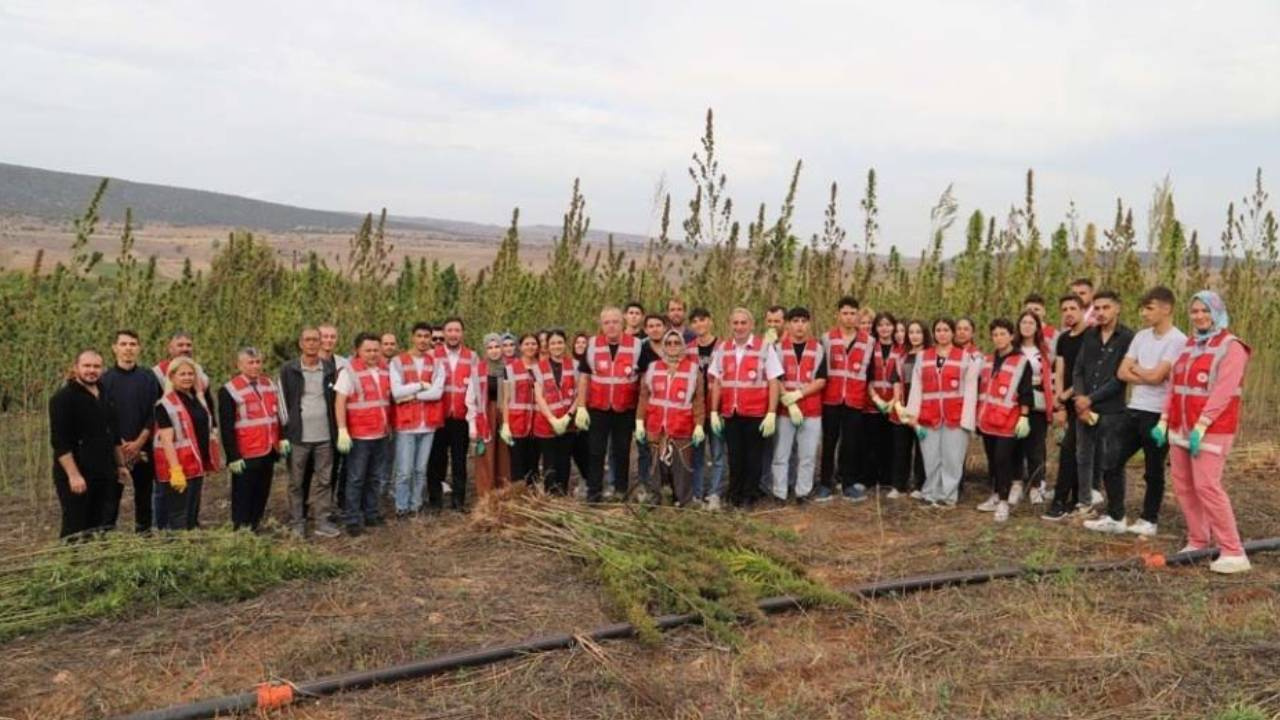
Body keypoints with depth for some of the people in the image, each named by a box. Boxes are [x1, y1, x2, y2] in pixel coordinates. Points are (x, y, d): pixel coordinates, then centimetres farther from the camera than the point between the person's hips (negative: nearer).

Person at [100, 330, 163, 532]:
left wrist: (139, 443, -8)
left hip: (143, 449, 2)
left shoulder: (149, 379, 6)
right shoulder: (104, 379, 2)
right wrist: (118, 444, -10)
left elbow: (154, 413, 1)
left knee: (144, 496, 7)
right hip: (113, 450, -2)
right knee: (111, 497, -2)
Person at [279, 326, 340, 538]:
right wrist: (285, 432, -6)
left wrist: (337, 429, 5)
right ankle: (297, 523, 18)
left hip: (324, 435, 2)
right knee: (297, 482, 7)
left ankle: (323, 521, 15)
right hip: (298, 436, -2)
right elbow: (283, 402, 0)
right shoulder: (288, 370, -1)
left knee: (324, 480, 7)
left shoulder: (330, 368, 6)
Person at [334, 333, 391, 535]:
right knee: (356, 479, 1)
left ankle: (371, 513, 25)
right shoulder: (349, 372, -9)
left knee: (373, 478, 15)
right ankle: (352, 520, 7)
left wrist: (389, 425, 18)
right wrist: (342, 430, -18)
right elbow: (339, 403, -12)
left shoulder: (384, 371, 9)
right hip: (359, 435, -6)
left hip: (380, 434, 6)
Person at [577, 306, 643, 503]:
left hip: (625, 410, -1)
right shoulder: (592, 345, 2)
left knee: (622, 452, 9)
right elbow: (583, 377, 5)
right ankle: (594, 492, 12)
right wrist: (581, 407, -1)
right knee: (596, 451, 4)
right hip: (597, 408, 1)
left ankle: (621, 491, 21)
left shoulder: (636, 345, -2)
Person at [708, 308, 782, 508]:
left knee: (752, 456, 7)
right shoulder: (723, 348, 8)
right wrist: (714, 411, 6)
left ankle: (749, 495, 21)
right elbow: (716, 382, 11)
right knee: (734, 455, 9)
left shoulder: (764, 348, -2)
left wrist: (771, 414, -10)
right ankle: (734, 494, 24)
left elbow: (773, 383, -4)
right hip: (730, 414, 3)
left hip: (755, 414, -2)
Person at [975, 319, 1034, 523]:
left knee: (1003, 460, -6)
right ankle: (995, 496, 24)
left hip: (1008, 422, -6)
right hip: (987, 421, 6)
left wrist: (1024, 417, -13)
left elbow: (1026, 393, -9)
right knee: (992, 460, 13)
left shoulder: (1021, 361, -6)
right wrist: (977, 414, 18)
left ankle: (1004, 502, 1)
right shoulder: (987, 361, 14)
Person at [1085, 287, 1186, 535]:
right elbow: (1122, 373, 4)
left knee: (1153, 471, 6)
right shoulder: (1141, 337, 10)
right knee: (1111, 462, 4)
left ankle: (1149, 521, 20)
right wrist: (1147, 376, -10)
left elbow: (1155, 376, -18)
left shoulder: (1178, 341, -11)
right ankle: (1115, 517, 12)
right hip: (1134, 410, 7)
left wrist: (1136, 369, 0)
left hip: (1158, 414, -6)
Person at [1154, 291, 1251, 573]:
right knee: (1182, 485, 8)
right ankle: (1198, 542, 20)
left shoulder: (1231, 347, -8)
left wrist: (1201, 426, -22)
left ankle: (1233, 552, -5)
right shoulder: (1189, 345, 15)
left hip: (1211, 430, -7)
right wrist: (1164, 421, 10)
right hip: (1181, 428, 8)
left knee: (1207, 486, -13)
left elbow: (1223, 392, -17)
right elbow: (1175, 386, 16)